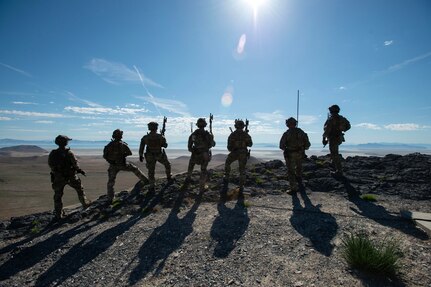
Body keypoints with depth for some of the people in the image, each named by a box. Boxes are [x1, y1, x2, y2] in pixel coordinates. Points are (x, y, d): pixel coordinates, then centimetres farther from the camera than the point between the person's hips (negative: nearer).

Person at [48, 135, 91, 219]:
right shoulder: (69, 153, -18)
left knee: (58, 196, 14)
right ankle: (85, 204, 30)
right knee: (80, 189, 19)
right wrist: (79, 170, 8)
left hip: (58, 178, 2)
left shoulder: (53, 154, -9)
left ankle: (58, 214, 17)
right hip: (71, 177, -2)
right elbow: (75, 164, -10)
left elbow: (50, 164, 1)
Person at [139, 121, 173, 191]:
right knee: (167, 165, 25)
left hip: (150, 156, 1)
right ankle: (169, 178, 32)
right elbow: (165, 145, -3)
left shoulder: (145, 137, -13)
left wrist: (141, 156, 7)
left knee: (151, 171, 13)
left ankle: (152, 186, 15)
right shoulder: (160, 137, -17)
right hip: (160, 155, -1)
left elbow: (141, 147, -6)